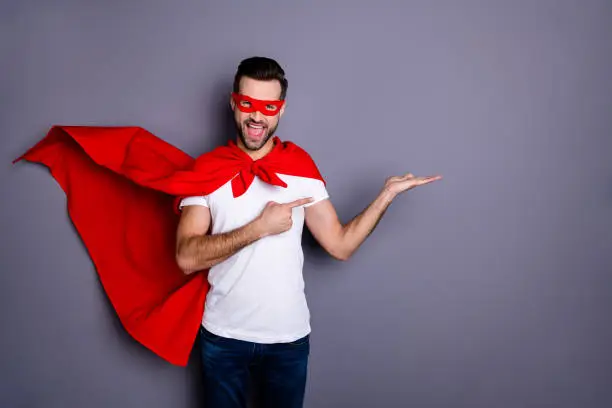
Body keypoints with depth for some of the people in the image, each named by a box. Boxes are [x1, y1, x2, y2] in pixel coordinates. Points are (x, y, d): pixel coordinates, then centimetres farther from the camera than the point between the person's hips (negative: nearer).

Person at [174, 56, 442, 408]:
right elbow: (187, 257, -17)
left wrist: (387, 194, -14)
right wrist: (260, 227, -22)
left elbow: (341, 245, -6)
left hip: (289, 338, 1)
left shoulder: (301, 172, -1)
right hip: (224, 337, -1)